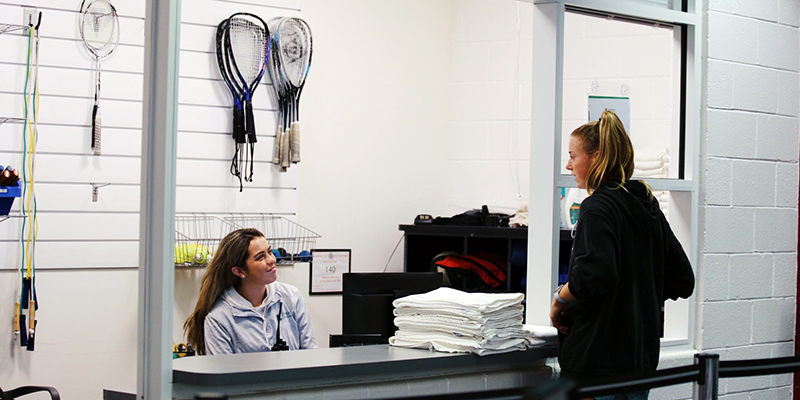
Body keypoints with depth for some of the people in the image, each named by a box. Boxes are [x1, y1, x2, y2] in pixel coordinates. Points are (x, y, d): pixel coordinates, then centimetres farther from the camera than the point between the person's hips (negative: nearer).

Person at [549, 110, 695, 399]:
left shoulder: (598, 207, -12)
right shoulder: (648, 206, 13)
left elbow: (595, 275, -27)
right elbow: (682, 280, 17)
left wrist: (559, 299, -11)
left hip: (598, 361, -9)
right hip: (641, 359, 9)